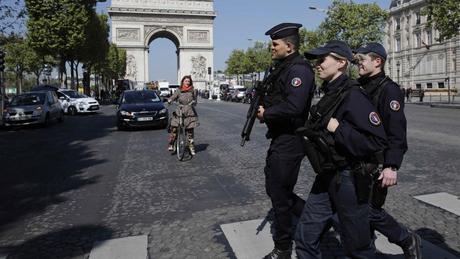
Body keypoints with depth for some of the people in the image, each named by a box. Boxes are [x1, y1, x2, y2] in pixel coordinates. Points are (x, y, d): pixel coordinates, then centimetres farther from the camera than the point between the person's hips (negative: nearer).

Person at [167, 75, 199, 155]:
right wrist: (170, 100, -22)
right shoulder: (179, 91, 6)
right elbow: (173, 97, 0)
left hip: (190, 113, 0)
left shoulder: (193, 91, 7)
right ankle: (170, 144, 4)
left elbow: (195, 100, 8)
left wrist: (193, 102, -15)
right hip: (179, 112, 0)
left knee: (190, 131, 4)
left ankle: (191, 147, 16)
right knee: (174, 129, -10)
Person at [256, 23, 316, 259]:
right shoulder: (280, 68, 14)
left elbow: (293, 106, -30)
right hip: (278, 138, 10)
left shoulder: (299, 69, -17)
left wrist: (266, 114, -16)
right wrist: (261, 106, 1)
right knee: (274, 189, 19)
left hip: (290, 141, -10)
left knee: (280, 194, 3)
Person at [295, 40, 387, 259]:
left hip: (349, 180, -8)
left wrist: (337, 128, -24)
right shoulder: (329, 94, 8)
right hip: (326, 178, 8)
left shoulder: (353, 96, -18)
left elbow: (377, 142, -24)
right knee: (305, 237, 10)